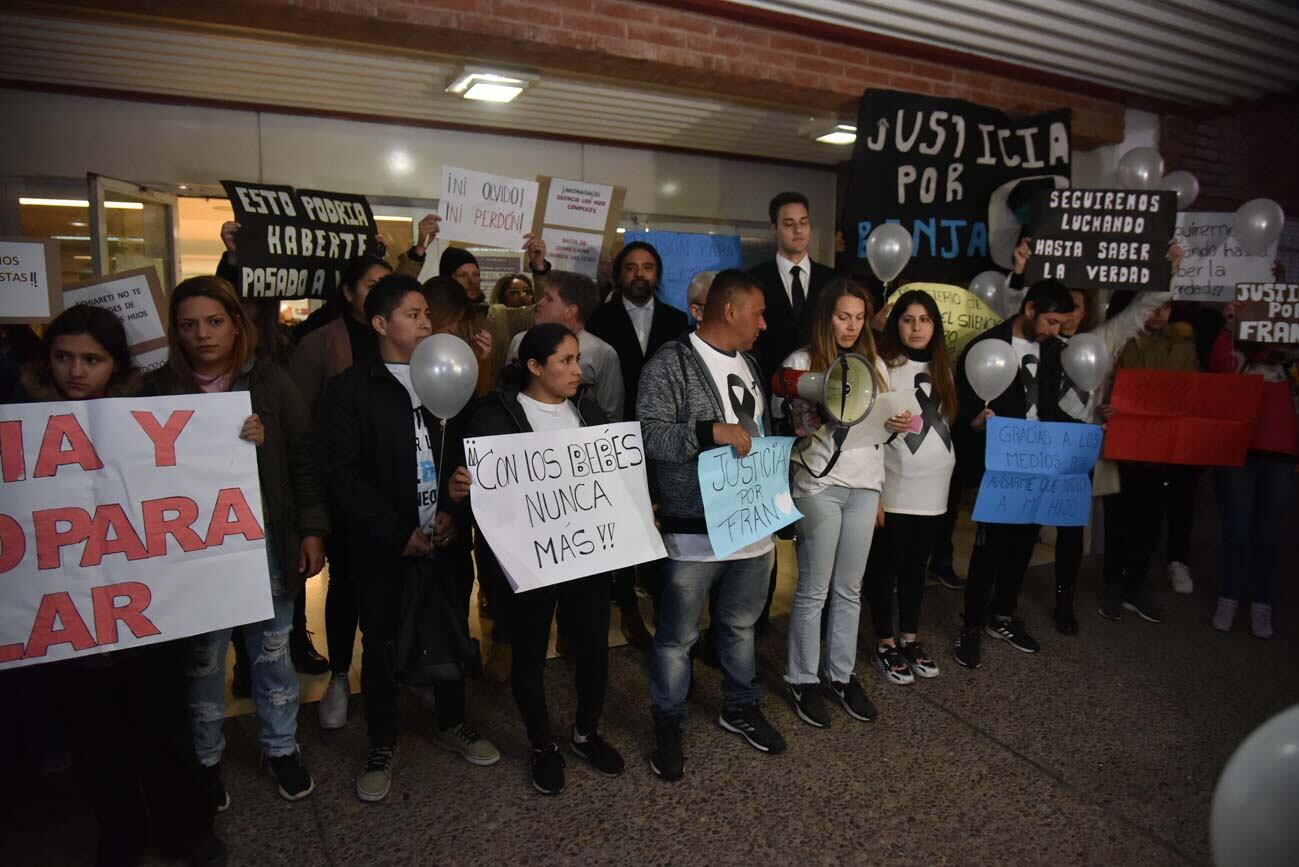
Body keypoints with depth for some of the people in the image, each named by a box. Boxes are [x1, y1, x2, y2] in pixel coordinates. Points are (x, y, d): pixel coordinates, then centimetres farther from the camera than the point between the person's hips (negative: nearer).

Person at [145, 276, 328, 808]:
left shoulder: (270, 382, 0)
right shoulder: (159, 389, -2)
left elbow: (303, 458, 1)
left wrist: (312, 529, -4)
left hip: (267, 539, 1)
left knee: (272, 648, 13)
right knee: (204, 656, 11)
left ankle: (281, 748, 31)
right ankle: (205, 759, 32)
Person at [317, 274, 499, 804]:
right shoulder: (350, 390, -5)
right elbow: (344, 475, -10)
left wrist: (454, 513, -7)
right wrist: (400, 534, -13)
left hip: (447, 539, 3)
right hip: (384, 548, -3)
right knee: (382, 644, 11)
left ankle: (451, 724, 36)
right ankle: (382, 746, 30)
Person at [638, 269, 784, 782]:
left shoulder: (748, 364, 12)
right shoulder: (670, 365, -11)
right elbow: (649, 438, -18)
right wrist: (711, 430, -27)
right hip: (695, 530, -7)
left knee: (741, 625, 21)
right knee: (678, 635, 8)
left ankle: (741, 707, 41)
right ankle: (668, 726, 27)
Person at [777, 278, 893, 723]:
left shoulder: (874, 364, 13)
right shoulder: (800, 362, -2)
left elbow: (881, 426, 19)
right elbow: (789, 425, -4)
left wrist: (896, 424, -1)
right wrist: (819, 415, -22)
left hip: (864, 484, 5)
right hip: (819, 484, -4)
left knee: (849, 588, 11)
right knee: (814, 590, 3)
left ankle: (841, 673, 25)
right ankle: (803, 679, 17)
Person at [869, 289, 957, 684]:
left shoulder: (943, 369, 13)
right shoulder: (883, 366, -7)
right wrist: (886, 423, -22)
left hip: (934, 486, 6)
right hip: (895, 485, -6)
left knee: (917, 564, 15)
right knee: (888, 564, 3)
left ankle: (910, 638, 27)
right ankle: (885, 644, 16)